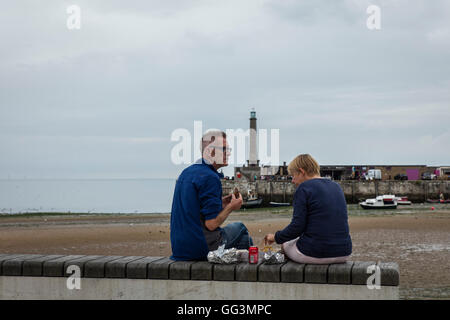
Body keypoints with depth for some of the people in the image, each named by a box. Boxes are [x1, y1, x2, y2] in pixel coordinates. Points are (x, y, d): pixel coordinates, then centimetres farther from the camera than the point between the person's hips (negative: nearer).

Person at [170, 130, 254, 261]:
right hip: (200, 249, -9)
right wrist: (231, 207, -5)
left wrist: (220, 203, 16)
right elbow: (211, 224, -21)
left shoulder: (186, 173, 12)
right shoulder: (210, 178, -18)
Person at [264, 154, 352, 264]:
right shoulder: (336, 186, 13)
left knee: (286, 244, 25)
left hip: (315, 255, -7)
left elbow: (297, 226, -12)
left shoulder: (304, 188, -8)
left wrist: (276, 237, 5)